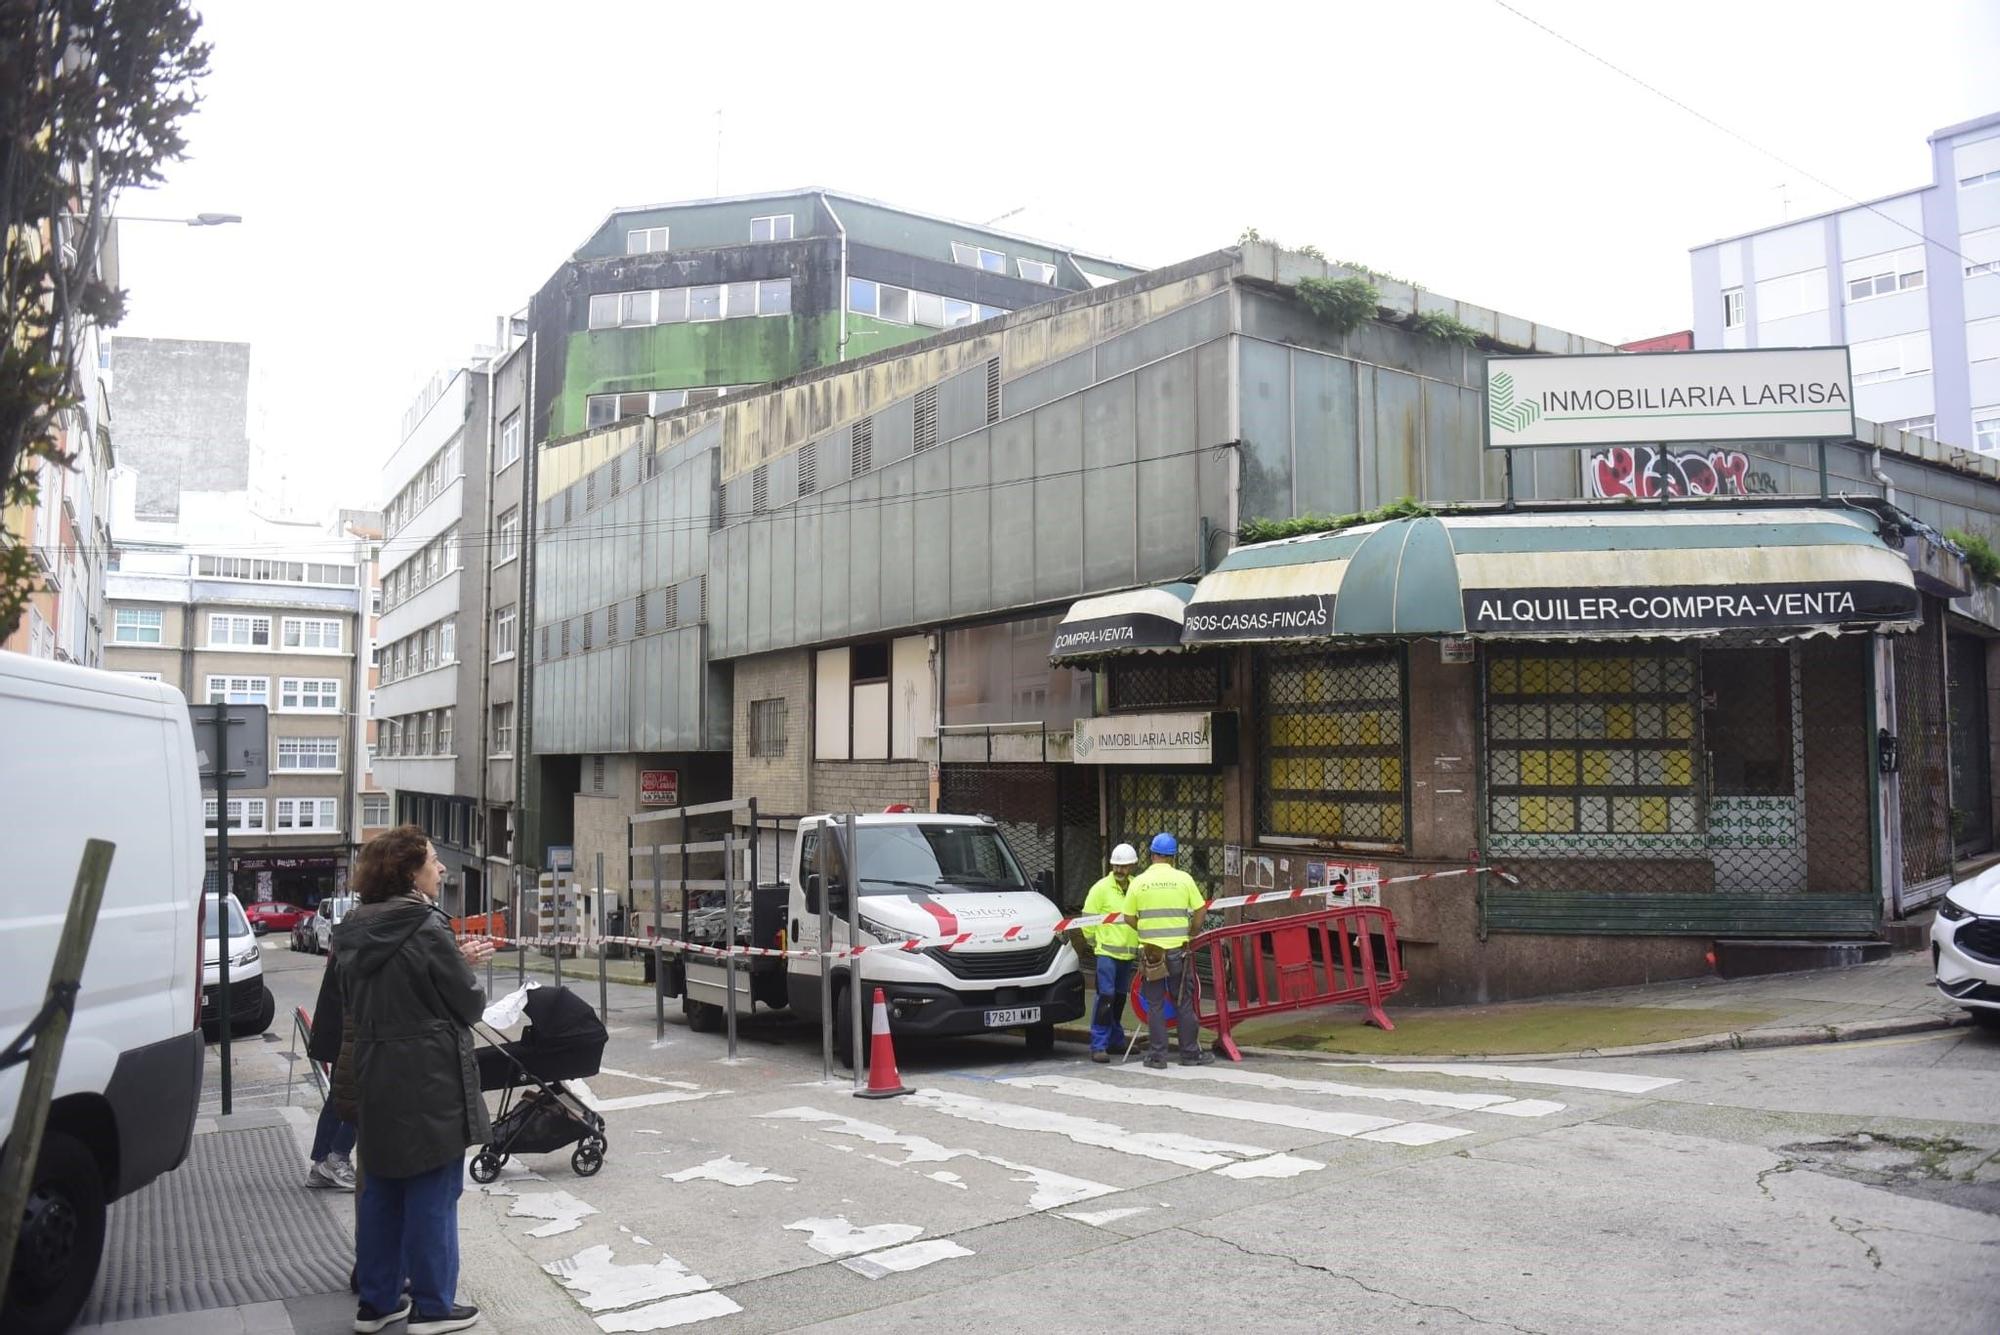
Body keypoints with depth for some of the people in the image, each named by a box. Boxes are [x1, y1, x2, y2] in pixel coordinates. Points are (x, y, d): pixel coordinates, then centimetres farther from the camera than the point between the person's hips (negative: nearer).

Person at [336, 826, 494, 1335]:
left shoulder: (356, 931, 6)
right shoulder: (427, 928, -18)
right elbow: (469, 1003, -13)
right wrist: (464, 969, 10)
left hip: (372, 1078, 8)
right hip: (429, 1079, -8)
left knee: (381, 1189, 16)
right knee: (433, 1192, 3)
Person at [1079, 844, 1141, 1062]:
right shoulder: (1101, 888, -7)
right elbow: (1087, 920, -4)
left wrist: (1139, 945, 9)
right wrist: (1096, 943, -1)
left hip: (1128, 953, 5)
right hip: (1107, 952, -5)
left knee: (1120, 998, 14)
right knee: (1105, 998, -9)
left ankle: (1115, 1040, 26)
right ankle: (1098, 1046, -8)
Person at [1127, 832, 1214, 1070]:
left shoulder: (1139, 882, -1)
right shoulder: (1183, 879, -2)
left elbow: (1130, 918, 2)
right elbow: (1199, 911, 3)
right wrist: (1190, 932, 18)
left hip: (1149, 951, 0)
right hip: (1177, 949, 0)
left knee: (1155, 1005, 6)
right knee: (1183, 1003, 10)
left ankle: (1157, 1056, 8)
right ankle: (1190, 1053, 15)